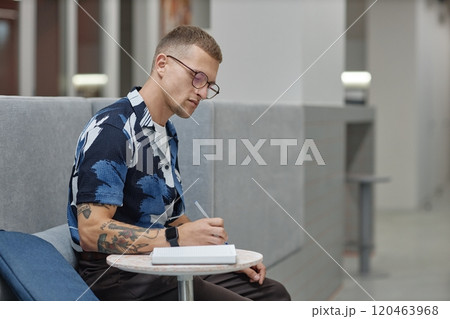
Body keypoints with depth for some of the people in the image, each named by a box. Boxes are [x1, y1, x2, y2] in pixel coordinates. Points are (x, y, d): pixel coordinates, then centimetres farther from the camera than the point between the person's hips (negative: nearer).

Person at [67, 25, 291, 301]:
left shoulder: (168, 134, 16)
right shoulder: (111, 130, -15)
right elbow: (92, 231, -23)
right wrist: (177, 238, -28)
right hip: (116, 276, -9)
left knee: (273, 294, 4)